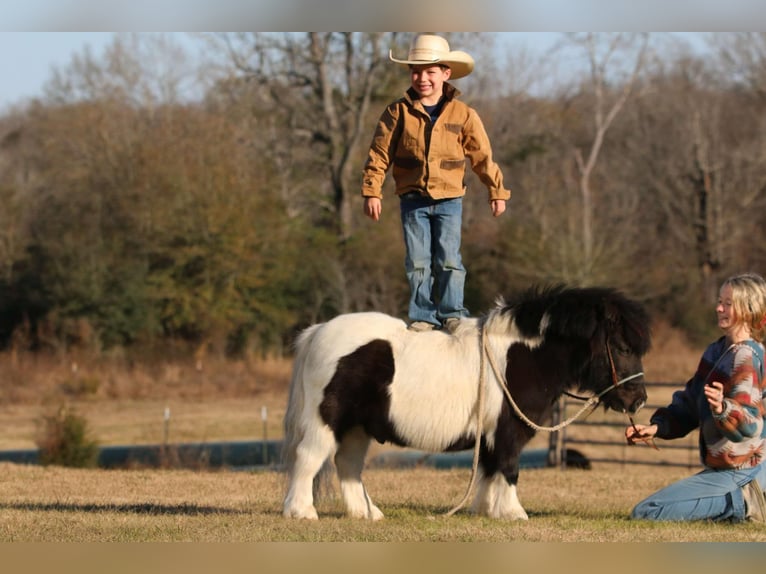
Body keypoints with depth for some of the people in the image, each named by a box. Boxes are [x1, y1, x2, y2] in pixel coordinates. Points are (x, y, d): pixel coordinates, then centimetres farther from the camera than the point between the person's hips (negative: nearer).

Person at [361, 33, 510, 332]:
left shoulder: (463, 114, 1)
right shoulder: (398, 112, -1)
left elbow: (482, 156, 7)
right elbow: (379, 153, 1)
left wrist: (496, 191, 11)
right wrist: (372, 191, -3)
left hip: (449, 199, 0)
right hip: (412, 199, 1)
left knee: (448, 259, -4)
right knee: (417, 261, 1)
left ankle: (452, 312, 6)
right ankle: (422, 315, 8)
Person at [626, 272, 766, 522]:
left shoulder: (746, 357, -20)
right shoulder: (717, 351, 9)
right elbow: (689, 404, 14)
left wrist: (723, 408, -48)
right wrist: (657, 427, 0)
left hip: (735, 472, -10)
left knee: (644, 512, -13)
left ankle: (741, 503, -13)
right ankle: (741, 499, 11)